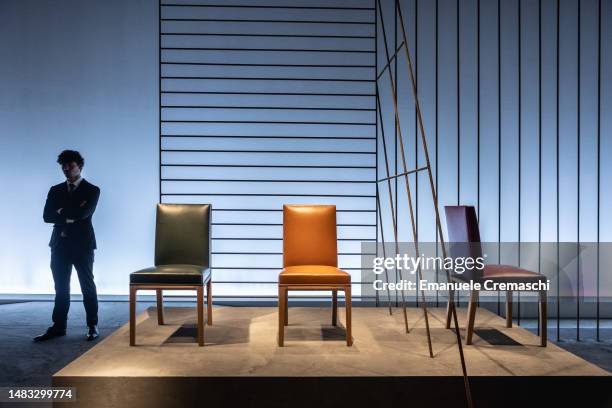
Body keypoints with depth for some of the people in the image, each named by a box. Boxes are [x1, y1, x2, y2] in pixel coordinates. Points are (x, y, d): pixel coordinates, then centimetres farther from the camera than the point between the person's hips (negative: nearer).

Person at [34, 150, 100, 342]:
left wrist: (62, 212, -3)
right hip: (60, 244, 4)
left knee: (87, 286, 3)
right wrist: (70, 215, -9)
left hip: (82, 244, -4)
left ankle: (92, 326, 10)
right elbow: (47, 216, 1)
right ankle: (58, 326, 15)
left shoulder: (92, 190, 0)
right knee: (61, 287, 8)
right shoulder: (55, 190, 13)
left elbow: (83, 214, -15)